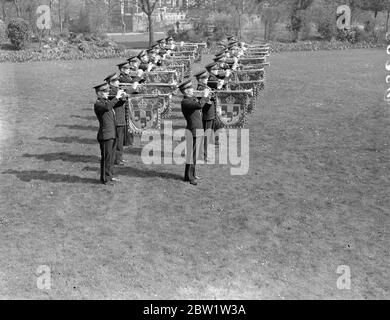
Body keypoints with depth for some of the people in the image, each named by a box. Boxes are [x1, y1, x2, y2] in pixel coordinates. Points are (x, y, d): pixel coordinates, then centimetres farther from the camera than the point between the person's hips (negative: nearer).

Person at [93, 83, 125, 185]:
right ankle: (105, 179, 7)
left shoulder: (107, 101, 15)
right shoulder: (97, 104, -13)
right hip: (105, 135, -9)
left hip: (112, 134, 9)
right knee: (106, 157, -2)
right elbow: (107, 107, -34)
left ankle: (110, 176, 28)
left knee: (111, 157, 16)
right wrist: (116, 97, -32)